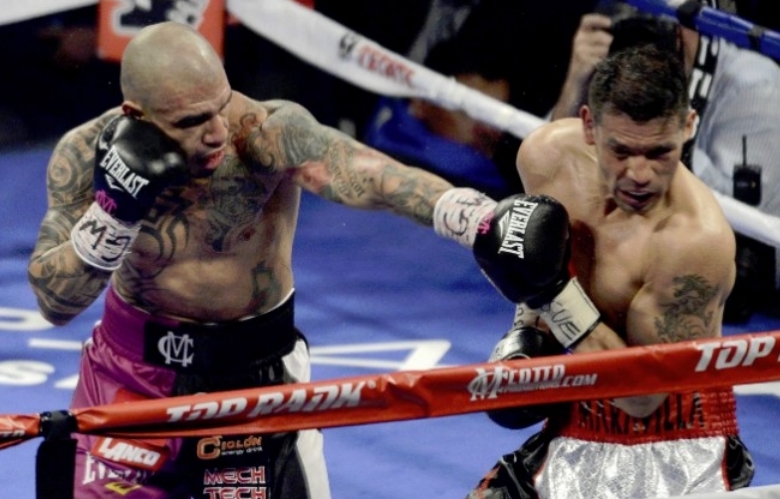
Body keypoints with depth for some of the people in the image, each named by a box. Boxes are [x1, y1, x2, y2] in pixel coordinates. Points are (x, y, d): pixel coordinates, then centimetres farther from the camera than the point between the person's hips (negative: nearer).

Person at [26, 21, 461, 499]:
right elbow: (54, 303, -14)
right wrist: (113, 208, -30)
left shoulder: (268, 133, -26)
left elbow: (375, 177, -42)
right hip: (130, 370, 1)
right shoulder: (86, 155, -17)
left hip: (256, 375, -1)